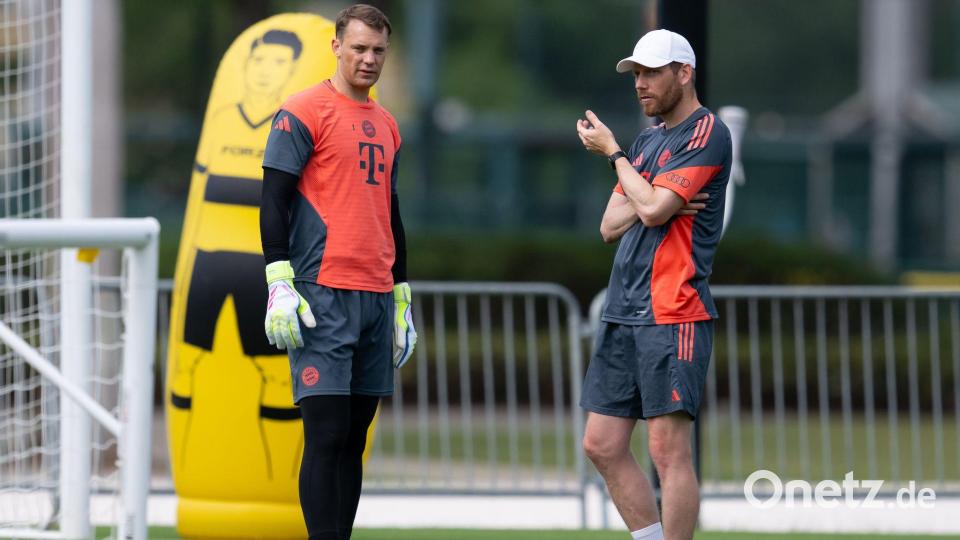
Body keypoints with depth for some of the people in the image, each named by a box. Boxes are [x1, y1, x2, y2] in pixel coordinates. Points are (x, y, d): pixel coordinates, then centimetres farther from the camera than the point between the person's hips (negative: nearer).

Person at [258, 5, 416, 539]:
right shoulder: (304, 112, -3)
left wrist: (402, 298, 23)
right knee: (327, 435, -11)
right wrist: (279, 284, -15)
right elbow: (274, 200, -7)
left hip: (377, 296, 7)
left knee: (354, 438, 6)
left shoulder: (386, 125, 19)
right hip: (323, 295, -7)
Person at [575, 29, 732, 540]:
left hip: (673, 315, -9)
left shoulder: (707, 133, -6)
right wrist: (651, 203, -5)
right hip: (623, 315, 9)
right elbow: (611, 226, 15)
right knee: (602, 445, 6)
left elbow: (652, 209, -16)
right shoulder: (648, 140, 20)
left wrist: (612, 151, -2)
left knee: (668, 449, -11)